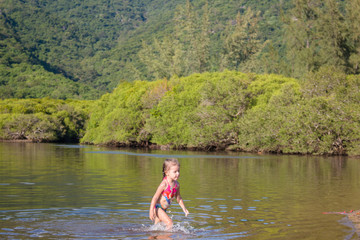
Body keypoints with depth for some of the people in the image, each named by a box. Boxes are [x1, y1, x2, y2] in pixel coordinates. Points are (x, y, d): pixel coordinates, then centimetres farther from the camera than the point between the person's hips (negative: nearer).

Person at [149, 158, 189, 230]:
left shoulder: (177, 184, -1)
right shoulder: (164, 184, -24)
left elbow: (179, 198, 14)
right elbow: (155, 197, -23)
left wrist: (184, 209, 12)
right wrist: (151, 211, -28)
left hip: (163, 209, 8)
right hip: (157, 207, -8)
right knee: (169, 222, -20)